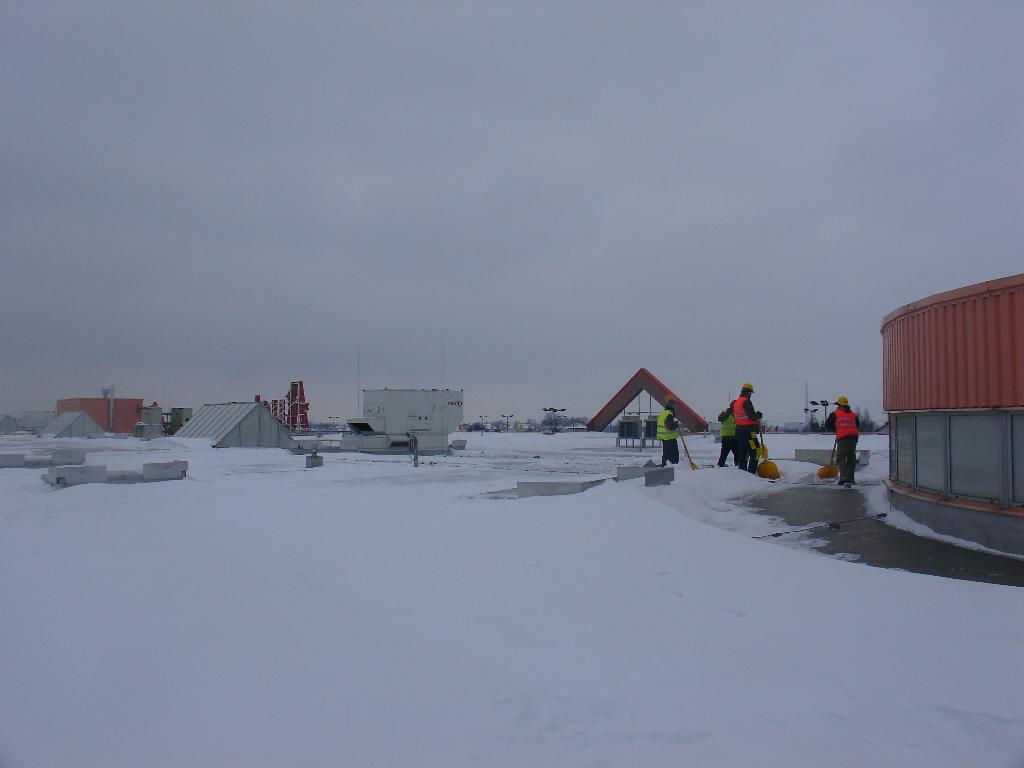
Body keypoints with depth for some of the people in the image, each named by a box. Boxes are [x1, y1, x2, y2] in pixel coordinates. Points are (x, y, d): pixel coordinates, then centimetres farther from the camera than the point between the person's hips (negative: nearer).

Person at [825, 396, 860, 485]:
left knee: (840, 459, -2)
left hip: (842, 438, -5)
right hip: (854, 437, 5)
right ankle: (850, 479, 15)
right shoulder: (853, 415, 23)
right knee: (851, 459, 14)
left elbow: (827, 425, 9)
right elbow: (858, 427, 26)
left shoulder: (835, 414, 9)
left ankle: (844, 477, -18)